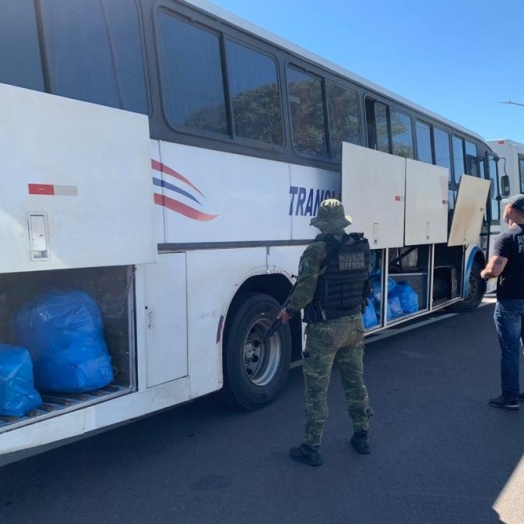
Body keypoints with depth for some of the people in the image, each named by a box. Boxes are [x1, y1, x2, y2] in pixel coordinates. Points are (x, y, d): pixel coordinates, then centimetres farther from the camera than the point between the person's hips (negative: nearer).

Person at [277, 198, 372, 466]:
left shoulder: (317, 251, -17)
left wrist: (288, 310, -1)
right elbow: (363, 283, 8)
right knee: (355, 381, 20)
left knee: (316, 389, 4)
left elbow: (304, 290, -18)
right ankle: (362, 436, 33)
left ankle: (312, 448, 14)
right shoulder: (362, 247, 3)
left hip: (325, 328, -6)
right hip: (354, 323, 6)